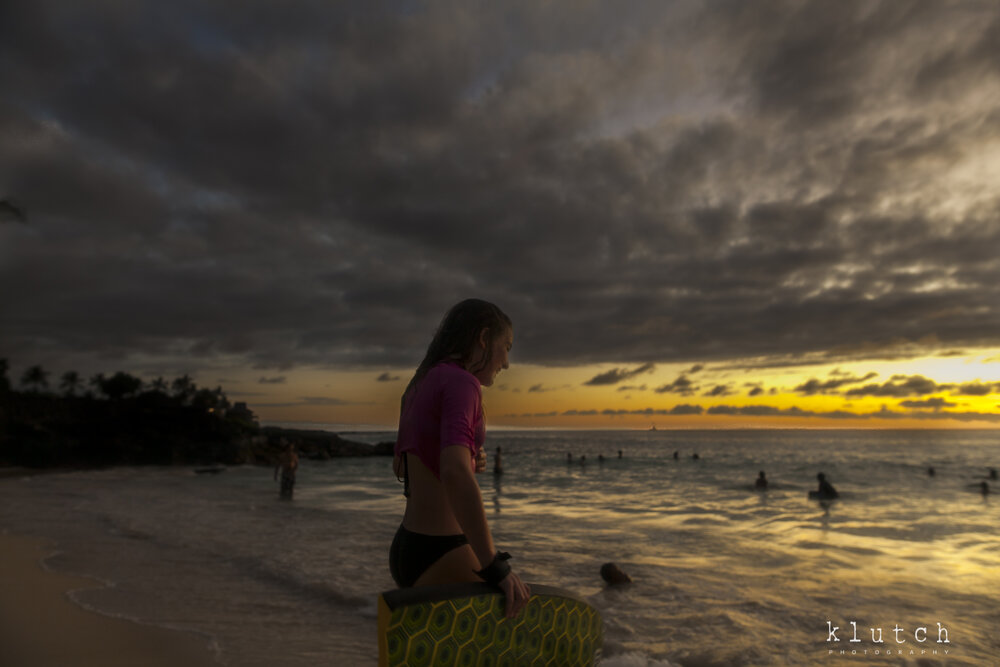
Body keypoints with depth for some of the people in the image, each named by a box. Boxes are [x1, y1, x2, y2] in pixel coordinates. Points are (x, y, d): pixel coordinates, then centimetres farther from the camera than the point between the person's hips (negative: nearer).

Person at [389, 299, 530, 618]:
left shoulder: (419, 386, 13)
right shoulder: (460, 383, -16)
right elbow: (454, 474, -31)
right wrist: (495, 565, -26)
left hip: (407, 550, 10)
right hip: (438, 558, -9)